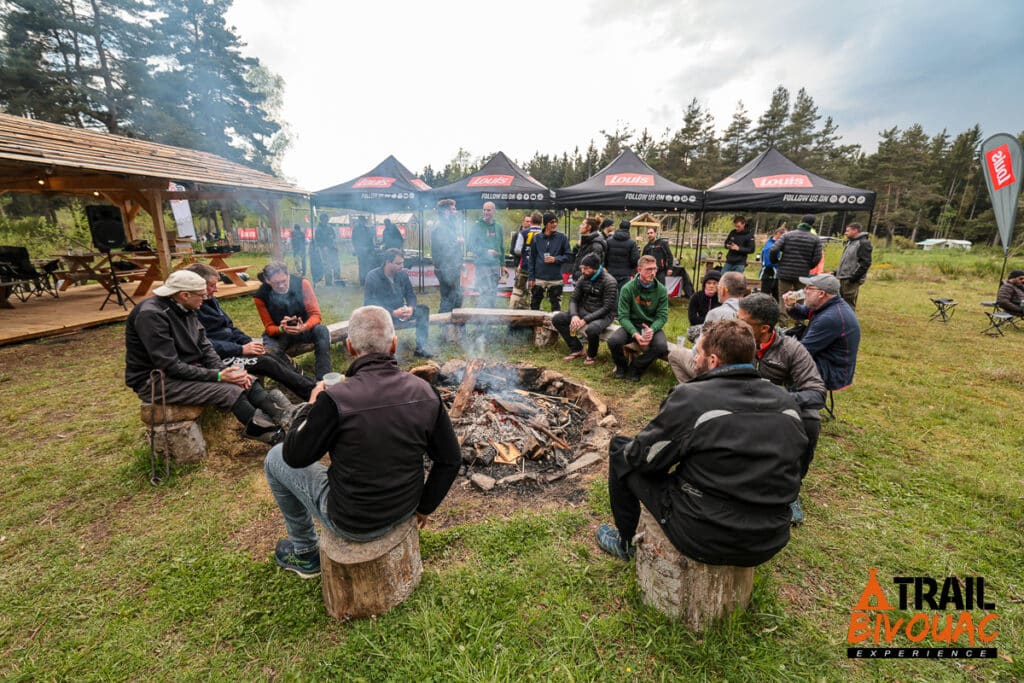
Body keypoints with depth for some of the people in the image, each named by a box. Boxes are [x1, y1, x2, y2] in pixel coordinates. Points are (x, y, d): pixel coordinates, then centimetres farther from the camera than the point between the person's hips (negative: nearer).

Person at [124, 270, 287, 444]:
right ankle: (273, 434, -19)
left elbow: (205, 348, 4)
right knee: (229, 390, -25)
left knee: (247, 380, -6)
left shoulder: (185, 309, 2)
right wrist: (218, 376, -27)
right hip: (155, 379, -8)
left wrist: (225, 370, -13)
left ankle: (283, 420, -14)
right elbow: (170, 366, -27)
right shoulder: (151, 315, -24)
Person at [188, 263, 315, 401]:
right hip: (219, 357, -8)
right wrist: (241, 349, -21)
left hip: (232, 347, 8)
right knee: (267, 363, -20)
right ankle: (313, 393, -21)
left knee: (272, 358, -9)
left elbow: (229, 327, 18)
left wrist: (248, 342, 2)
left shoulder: (211, 300, 12)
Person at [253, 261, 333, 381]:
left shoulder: (302, 284, -17)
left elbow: (316, 315, -17)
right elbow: (269, 327, -9)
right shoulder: (260, 297, -15)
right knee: (268, 353, -33)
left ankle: (322, 380, -32)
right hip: (279, 334, 0)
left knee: (322, 330, -33)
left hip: (304, 329, 0)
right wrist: (281, 329, -34)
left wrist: (304, 327, -40)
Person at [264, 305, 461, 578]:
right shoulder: (426, 392, -15)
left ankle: (305, 551, 33)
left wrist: (311, 407, 3)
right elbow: (450, 461, -6)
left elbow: (295, 457, -11)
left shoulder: (335, 399, -28)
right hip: (405, 511, 5)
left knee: (276, 458, 17)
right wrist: (425, 505, 9)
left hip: (352, 522, -4)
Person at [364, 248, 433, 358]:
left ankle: (420, 348, -9)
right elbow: (370, 302, -22)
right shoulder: (372, 277, -15)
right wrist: (393, 312, -31)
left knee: (423, 310, -13)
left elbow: (410, 294, 3)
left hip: (399, 312, 5)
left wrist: (411, 308, -21)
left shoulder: (403, 274, 0)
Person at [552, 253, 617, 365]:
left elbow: (607, 308, -19)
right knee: (556, 319, -10)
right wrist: (574, 315, -18)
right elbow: (573, 299, 4)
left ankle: (592, 355, -5)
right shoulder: (583, 278, 2)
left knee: (591, 329, -40)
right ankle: (577, 349, 1)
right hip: (584, 311, 6)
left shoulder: (609, 282, -16)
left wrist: (585, 320, -25)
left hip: (603, 315, -6)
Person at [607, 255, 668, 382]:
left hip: (652, 326, 1)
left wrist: (652, 330, -26)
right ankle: (621, 365, 4)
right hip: (631, 325, -1)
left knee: (662, 347, -30)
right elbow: (623, 316, -12)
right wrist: (635, 334, -28)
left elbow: (662, 316, -4)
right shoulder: (627, 288, -8)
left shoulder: (661, 290, -3)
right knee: (613, 341, -31)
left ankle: (636, 367, -2)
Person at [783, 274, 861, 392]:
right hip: (825, 360, 10)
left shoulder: (830, 318, -28)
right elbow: (801, 314, 17)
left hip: (832, 373, -10)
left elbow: (803, 350, -24)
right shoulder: (829, 304, 1)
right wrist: (791, 306, -5)